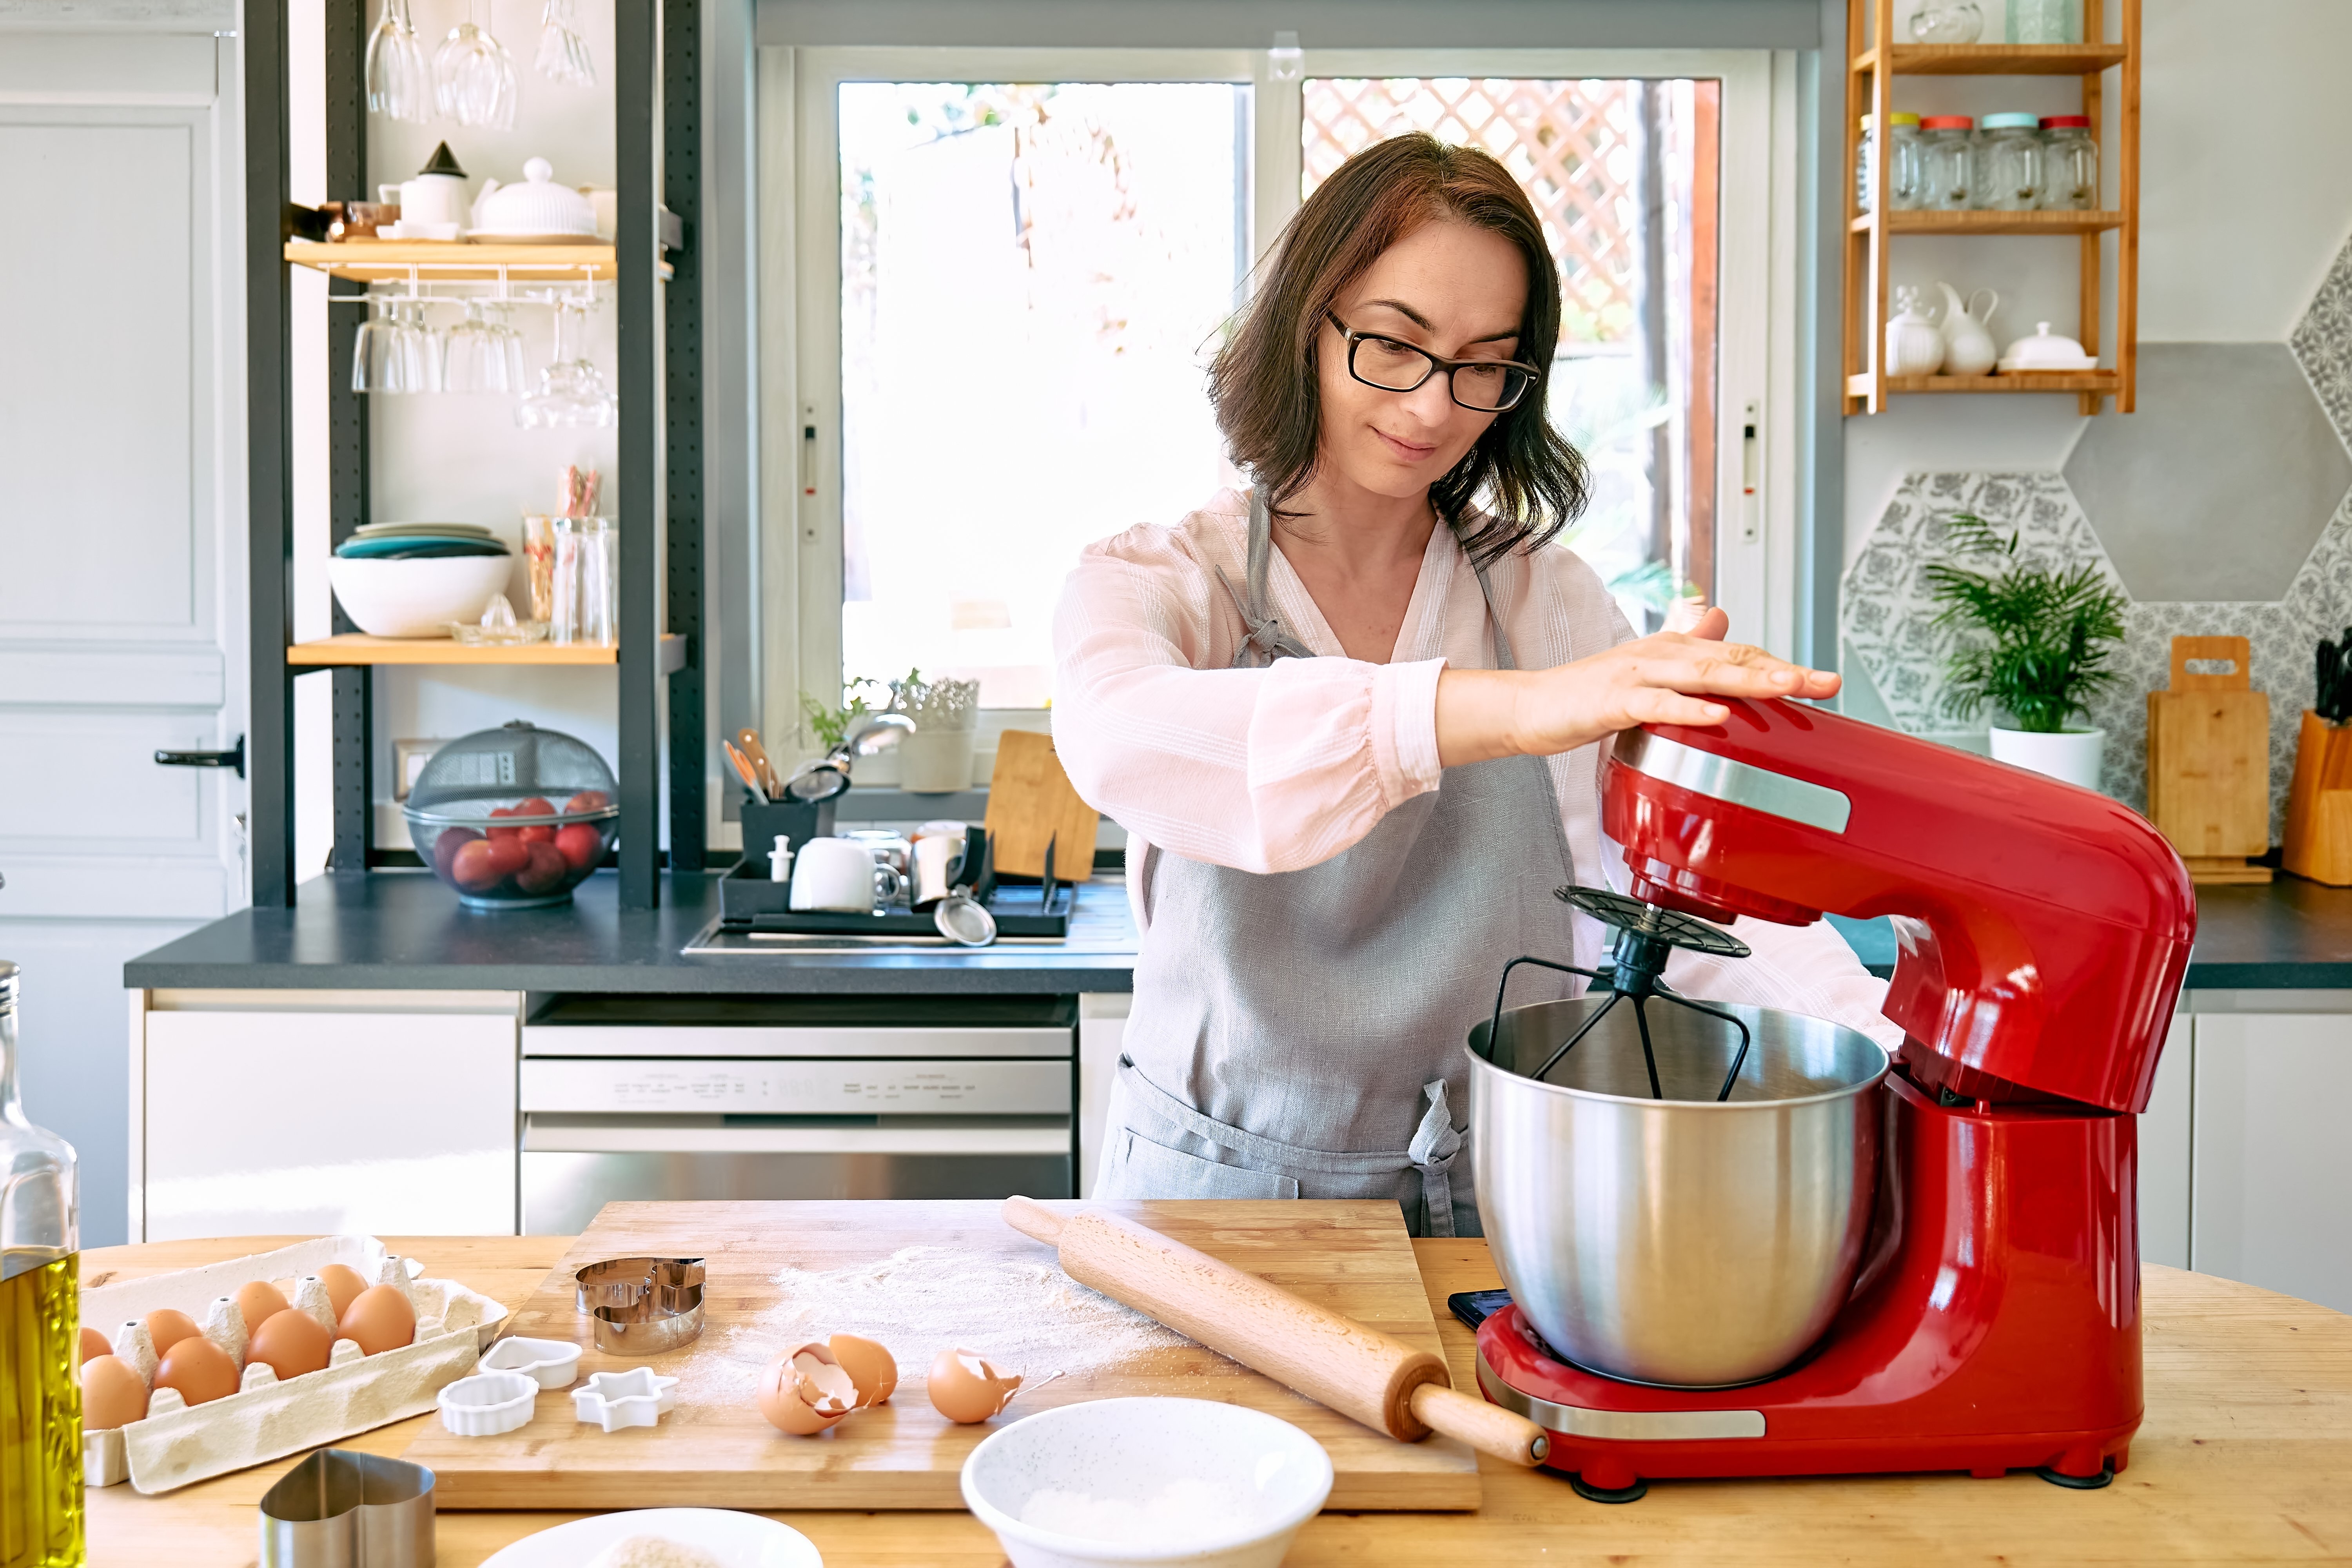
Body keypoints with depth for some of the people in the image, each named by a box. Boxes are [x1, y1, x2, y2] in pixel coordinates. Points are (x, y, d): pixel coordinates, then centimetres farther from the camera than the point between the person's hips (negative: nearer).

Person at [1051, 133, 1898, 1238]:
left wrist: (1901, 1044, -24)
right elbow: (1121, 739, -28)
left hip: (1485, 1194, 1)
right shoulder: (1151, 585, -2)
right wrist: (1504, 709, -41)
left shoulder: (1547, 600, 6)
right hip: (1213, 1188, -1)